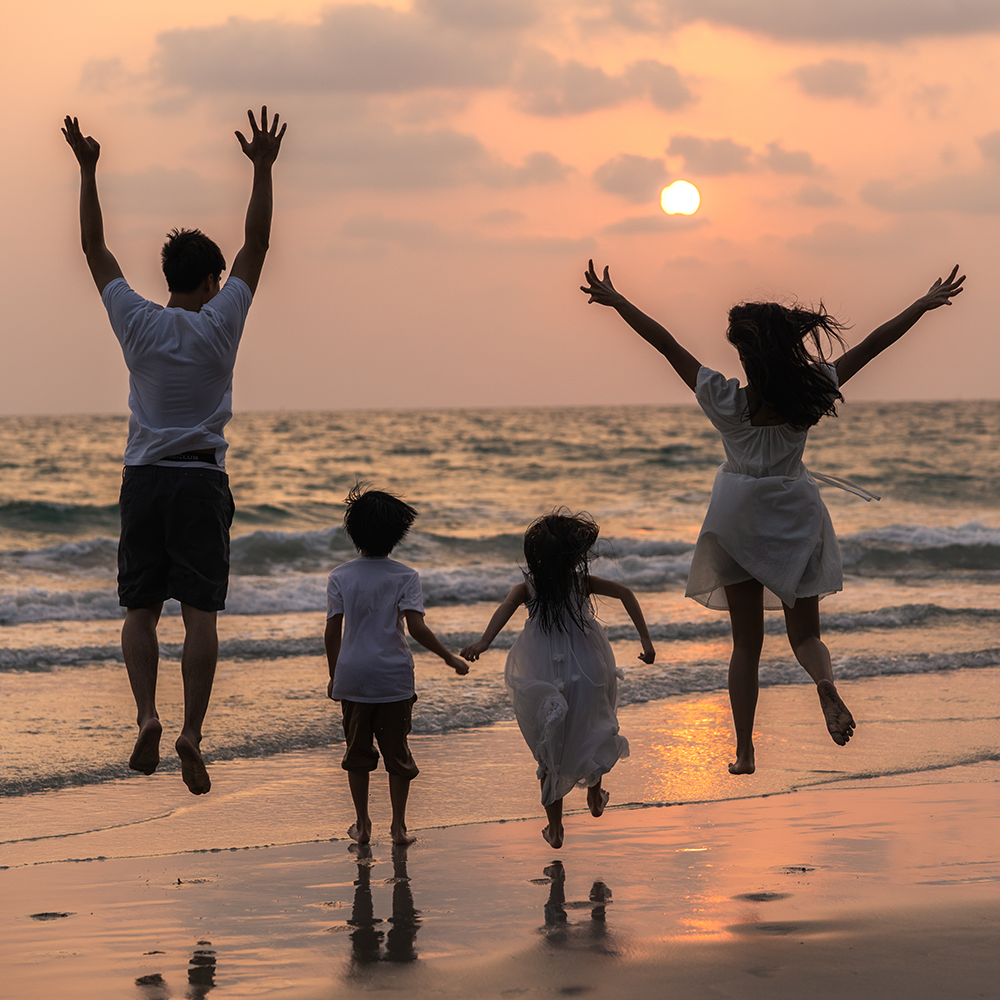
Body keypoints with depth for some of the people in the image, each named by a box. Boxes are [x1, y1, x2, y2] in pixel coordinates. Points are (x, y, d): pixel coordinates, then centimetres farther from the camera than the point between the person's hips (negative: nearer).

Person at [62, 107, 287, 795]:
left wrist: (88, 170, 11)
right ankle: (192, 732, -13)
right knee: (201, 613, -3)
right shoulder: (219, 323, -5)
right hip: (201, 480, -2)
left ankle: (147, 712, -14)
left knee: (140, 609, 6)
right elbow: (257, 245, 0)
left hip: (144, 479, 2)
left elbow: (95, 248, 6)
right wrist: (263, 170, 4)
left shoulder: (137, 322, -1)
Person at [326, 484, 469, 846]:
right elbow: (416, 627, -16)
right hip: (394, 678, -1)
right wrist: (450, 658, -6)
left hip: (352, 677, 1)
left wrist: (334, 676, 12)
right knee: (397, 752, 8)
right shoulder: (406, 577, -6)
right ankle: (398, 827, 9)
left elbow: (332, 633, 0)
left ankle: (362, 825, 18)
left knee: (358, 752, 12)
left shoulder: (340, 577, -2)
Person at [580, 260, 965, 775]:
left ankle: (744, 750, 6)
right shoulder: (810, 395, -15)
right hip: (794, 515, 0)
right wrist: (925, 304, -1)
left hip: (738, 518, 0)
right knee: (804, 632, 11)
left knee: (746, 641, 10)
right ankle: (825, 683, -24)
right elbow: (870, 346, -8)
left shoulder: (727, 403, -18)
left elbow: (664, 342, -16)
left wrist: (614, 299, -10)